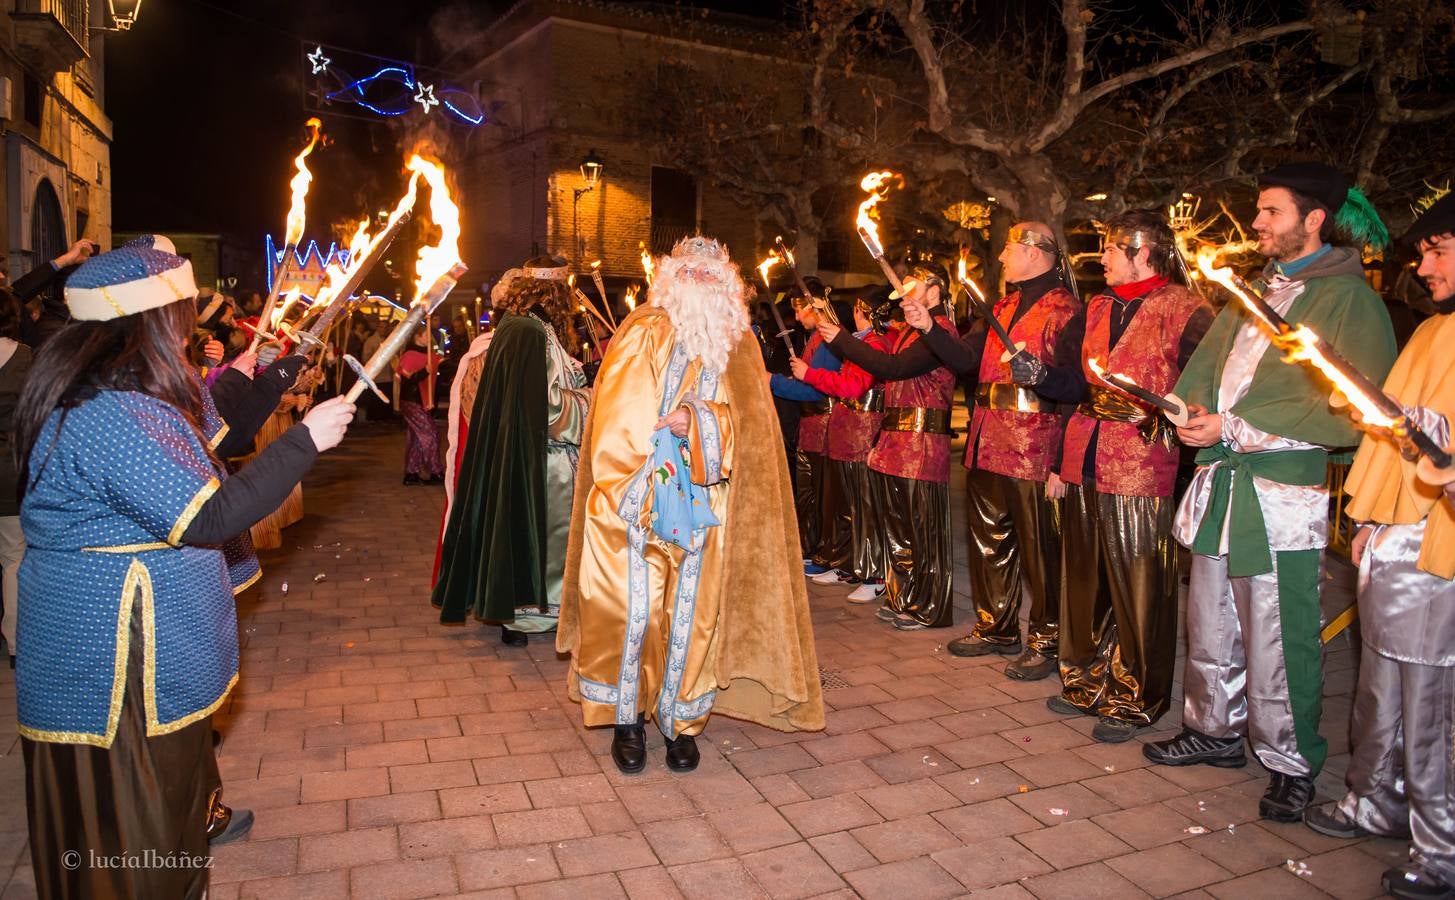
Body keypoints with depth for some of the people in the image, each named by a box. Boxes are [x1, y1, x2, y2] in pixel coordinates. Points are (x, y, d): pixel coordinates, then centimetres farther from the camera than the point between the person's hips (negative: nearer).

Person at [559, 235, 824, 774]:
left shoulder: (737, 343, 7)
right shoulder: (645, 333, -1)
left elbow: (744, 422, 0)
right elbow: (620, 419, -4)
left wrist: (698, 420, -17)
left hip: (699, 508, 2)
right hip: (634, 504, -2)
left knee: (689, 615, 6)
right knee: (631, 610, 0)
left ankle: (679, 720, 22)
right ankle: (627, 719, 19)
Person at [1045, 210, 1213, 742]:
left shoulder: (1183, 308, -6)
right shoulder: (1098, 308, 16)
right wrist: (1061, 461, 15)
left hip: (1141, 467, -7)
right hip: (1086, 464, 7)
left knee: (1137, 589, 3)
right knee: (1085, 578, 14)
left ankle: (1134, 701, 18)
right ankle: (1087, 682, 30)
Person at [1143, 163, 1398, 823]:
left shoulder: (1349, 299, -7)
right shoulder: (1253, 291, 17)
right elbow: (1205, 362, 17)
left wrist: (1234, 427, -18)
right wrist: (1194, 411, -5)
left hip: (1283, 491, -7)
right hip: (1220, 480, 7)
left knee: (1277, 638, 0)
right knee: (1210, 625, 16)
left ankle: (1292, 765, 17)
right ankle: (1215, 731, 33)